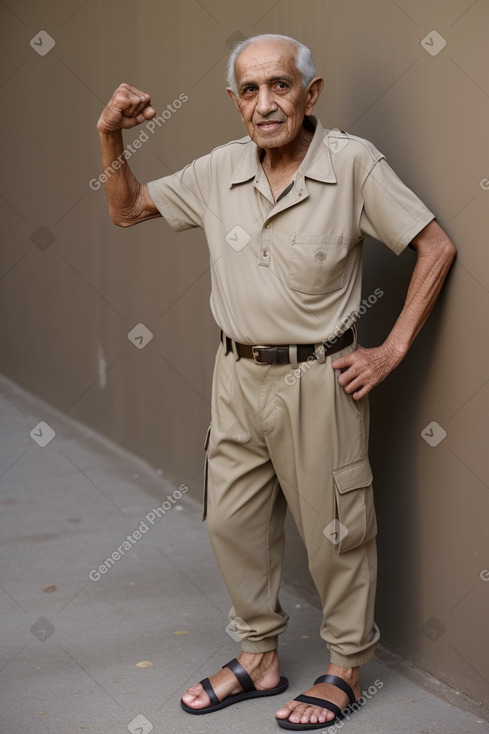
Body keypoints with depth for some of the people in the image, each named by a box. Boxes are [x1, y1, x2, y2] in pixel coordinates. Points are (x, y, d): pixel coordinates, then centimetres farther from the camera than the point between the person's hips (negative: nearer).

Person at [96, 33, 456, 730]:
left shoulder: (352, 161, -13)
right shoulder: (221, 169, 0)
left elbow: (436, 247, -9)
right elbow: (127, 210, 11)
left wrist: (392, 351, -11)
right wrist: (111, 136, -6)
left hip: (317, 378, -5)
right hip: (238, 375, 5)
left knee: (335, 529, 8)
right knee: (232, 522, 14)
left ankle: (346, 670, 29)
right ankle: (260, 658, 35)